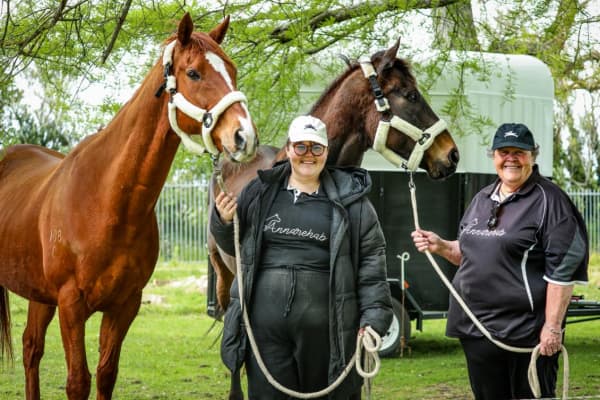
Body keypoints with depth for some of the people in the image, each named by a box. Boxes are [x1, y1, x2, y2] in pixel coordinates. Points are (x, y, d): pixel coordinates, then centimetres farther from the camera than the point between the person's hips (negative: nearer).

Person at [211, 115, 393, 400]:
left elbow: (371, 259, -1)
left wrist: (374, 318, -8)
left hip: (324, 328, -2)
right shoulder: (260, 192, 8)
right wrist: (223, 221, -3)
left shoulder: (350, 200, 1)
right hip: (266, 326, 2)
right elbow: (234, 246, 18)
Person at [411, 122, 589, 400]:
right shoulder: (481, 199, 14)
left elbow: (562, 270, -13)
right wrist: (440, 246, 6)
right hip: (476, 327, 7)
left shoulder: (548, 200, -9)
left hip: (526, 331, -7)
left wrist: (553, 326, -18)